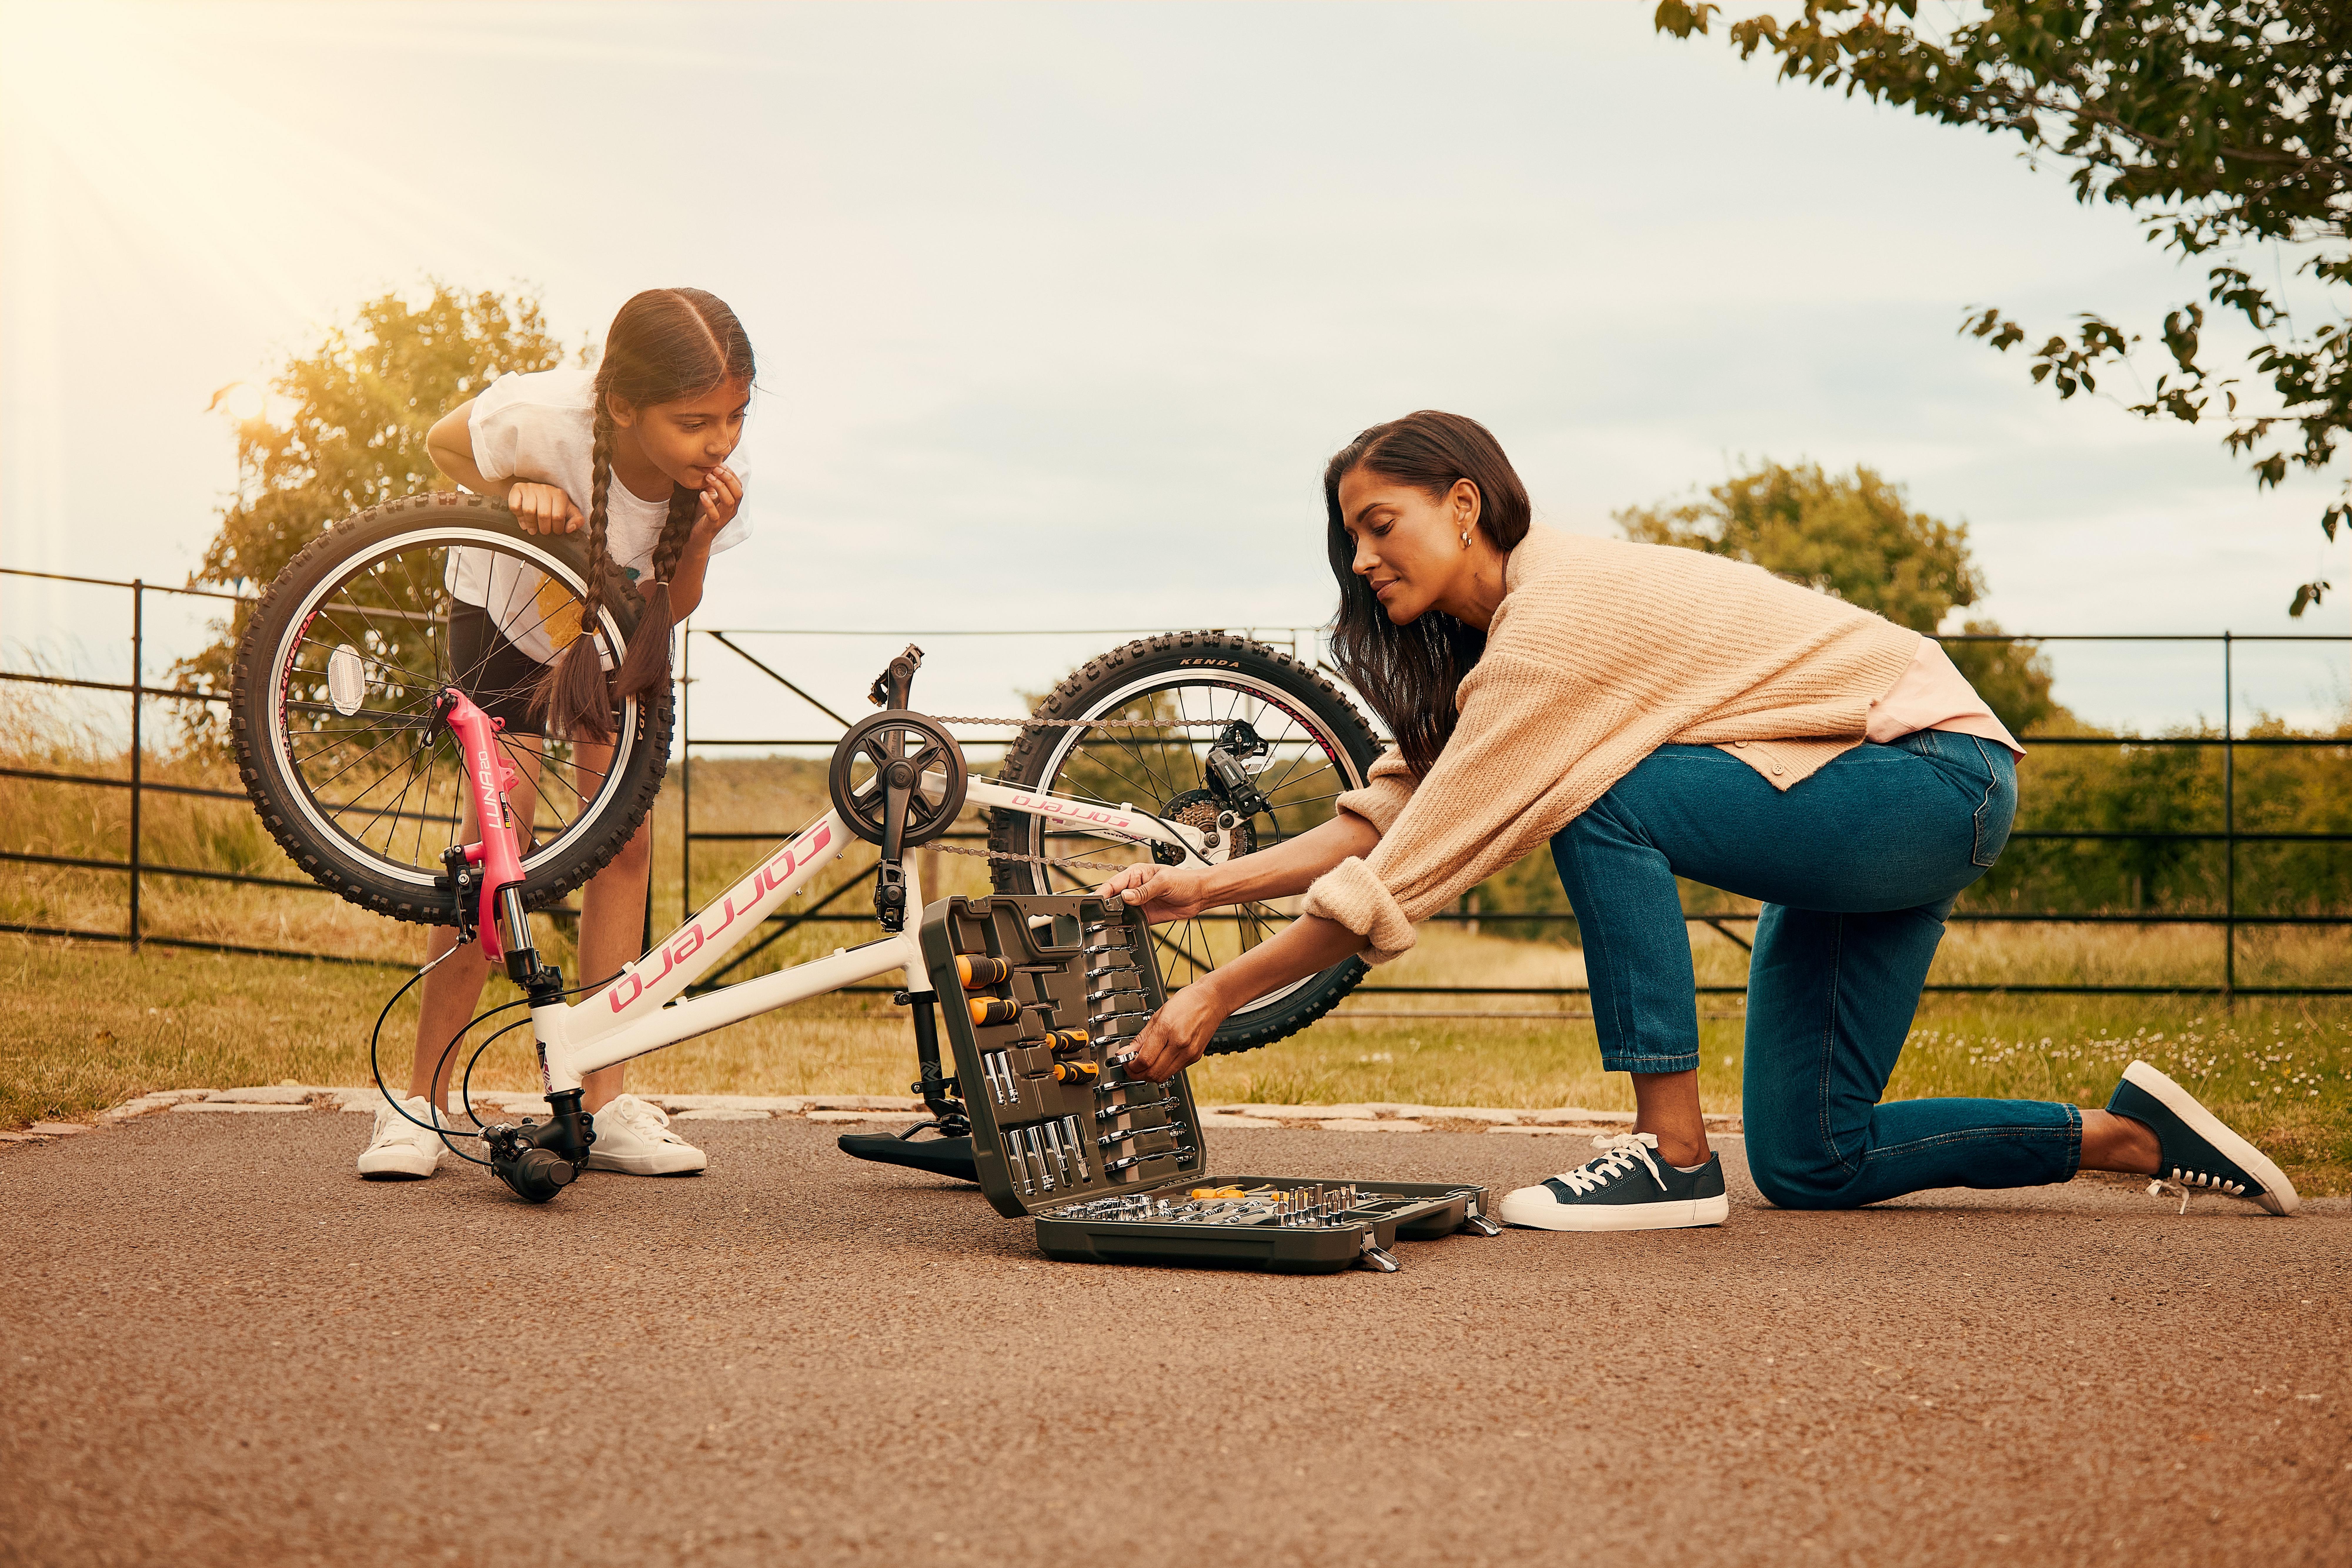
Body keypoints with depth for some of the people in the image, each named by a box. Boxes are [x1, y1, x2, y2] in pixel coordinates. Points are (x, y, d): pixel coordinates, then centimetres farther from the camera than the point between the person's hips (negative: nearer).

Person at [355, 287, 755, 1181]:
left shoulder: (709, 474, -29)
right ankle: (424, 1099, -4)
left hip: (615, 625, 3)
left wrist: (696, 542, -35)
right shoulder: (545, 417, -38)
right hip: (511, 613, -3)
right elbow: (445, 443, -15)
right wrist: (517, 490, -34)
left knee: (627, 835, -6)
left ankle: (603, 1104, 1)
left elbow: (670, 612, -15)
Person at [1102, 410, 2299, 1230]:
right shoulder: (1505, 625, 4)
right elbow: (1393, 814, 4)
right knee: (1808, 1163, 6)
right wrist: (1204, 886, -5)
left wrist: (1219, 996, -20)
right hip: (1879, 819, 10)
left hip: (1932, 774, -10)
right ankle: (2133, 1136, 18)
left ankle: (1674, 1159, -18)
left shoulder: (1562, 615, -24)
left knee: (1602, 803, -26)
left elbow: (1409, 874, -25)